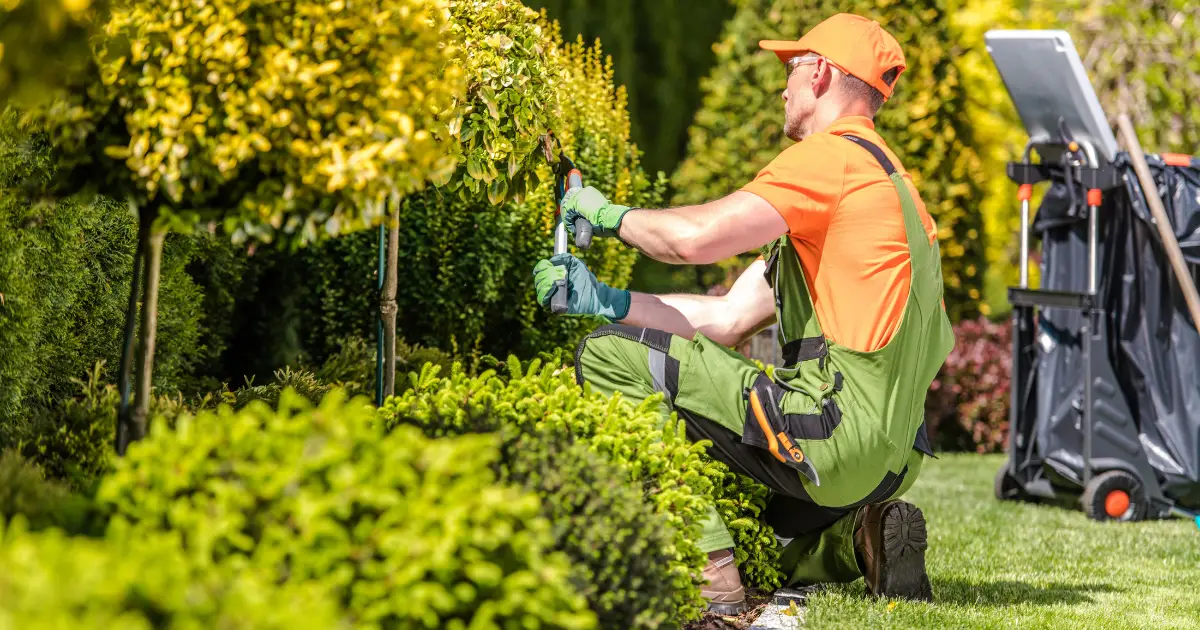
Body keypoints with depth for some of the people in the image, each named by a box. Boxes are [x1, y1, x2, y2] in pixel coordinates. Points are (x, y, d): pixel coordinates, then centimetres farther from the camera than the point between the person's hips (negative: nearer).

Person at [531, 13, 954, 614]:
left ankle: (712, 577, -18)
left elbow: (695, 236, -19)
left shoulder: (833, 155, -8)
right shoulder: (878, 172, 24)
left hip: (838, 430, -10)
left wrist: (609, 214, 2)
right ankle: (858, 538, 9)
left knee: (610, 357, -11)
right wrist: (604, 301, 13)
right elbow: (729, 319, 19)